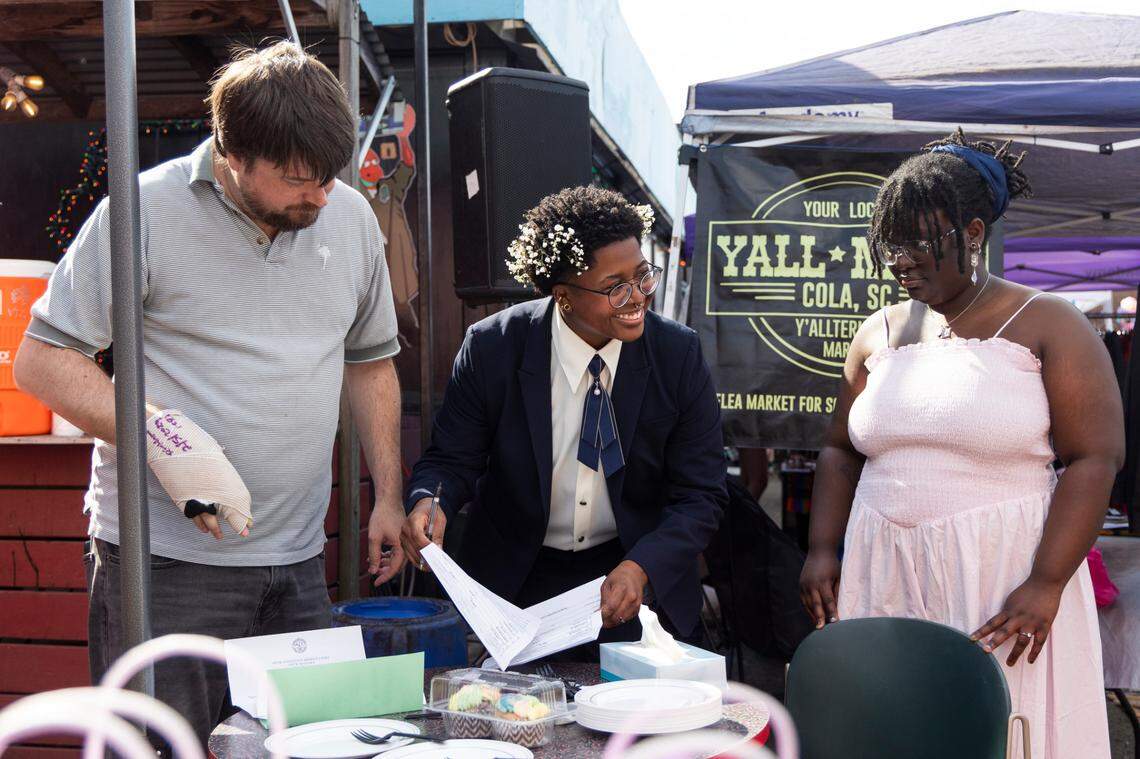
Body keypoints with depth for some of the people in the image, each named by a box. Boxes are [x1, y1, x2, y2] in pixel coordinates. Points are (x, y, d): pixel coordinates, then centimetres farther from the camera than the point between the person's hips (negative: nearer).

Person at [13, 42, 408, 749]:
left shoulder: (351, 216, 8)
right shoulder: (147, 211, -8)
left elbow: (371, 361, 19)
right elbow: (42, 360, -6)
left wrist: (390, 497, 14)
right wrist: (162, 437, -19)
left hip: (297, 559, 5)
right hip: (166, 558, -4)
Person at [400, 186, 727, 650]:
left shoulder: (678, 354, -10)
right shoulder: (492, 349, -12)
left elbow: (701, 494, -7)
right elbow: (451, 459, -2)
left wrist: (640, 567, -25)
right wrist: (428, 503, -26)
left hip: (642, 581, 1)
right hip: (513, 580, 0)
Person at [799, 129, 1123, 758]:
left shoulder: (1046, 325, -3)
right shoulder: (878, 334, 11)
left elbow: (1096, 458, -8)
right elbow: (840, 449, 16)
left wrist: (1045, 585, -16)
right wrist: (821, 551, 4)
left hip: (1002, 577, -3)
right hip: (885, 578, 4)